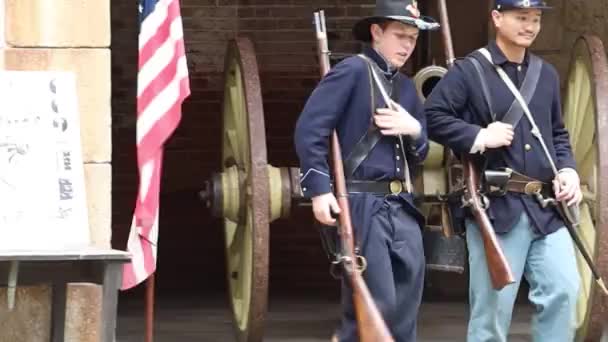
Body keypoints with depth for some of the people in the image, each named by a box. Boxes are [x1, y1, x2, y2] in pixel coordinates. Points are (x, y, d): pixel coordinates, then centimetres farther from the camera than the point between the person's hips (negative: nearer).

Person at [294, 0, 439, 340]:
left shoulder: (407, 87, 17)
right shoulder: (353, 71, -5)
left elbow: (421, 153, 22)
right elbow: (309, 130, -12)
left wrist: (415, 130, -1)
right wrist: (319, 188, -18)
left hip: (403, 208, 8)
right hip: (363, 205, -7)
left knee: (406, 309, 7)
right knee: (375, 305, -9)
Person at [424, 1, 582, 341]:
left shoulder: (547, 74, 16)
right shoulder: (469, 71, -3)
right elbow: (432, 117, -7)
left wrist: (567, 169, 5)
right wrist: (479, 137, -15)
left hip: (546, 207, 5)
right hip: (496, 206, -5)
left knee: (563, 292, -4)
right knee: (493, 304, -1)